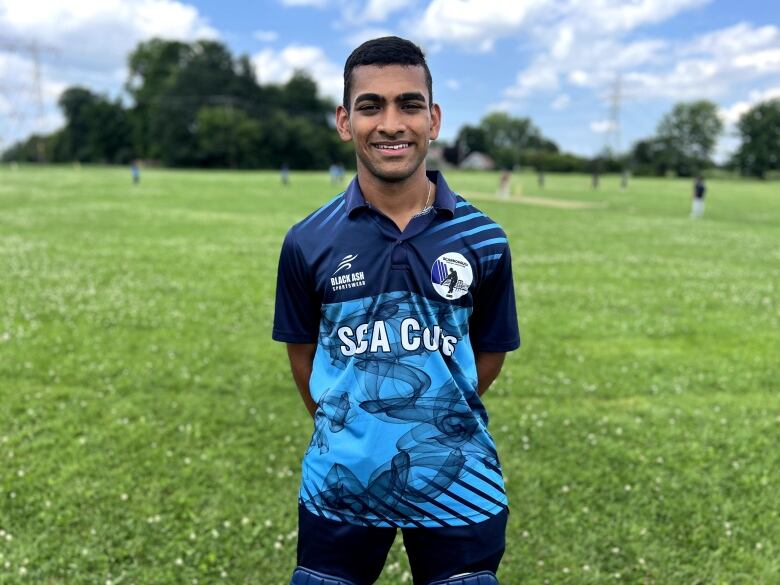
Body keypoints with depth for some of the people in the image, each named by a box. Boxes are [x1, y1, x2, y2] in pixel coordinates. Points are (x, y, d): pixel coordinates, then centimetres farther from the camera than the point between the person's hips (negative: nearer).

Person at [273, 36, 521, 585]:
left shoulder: (482, 240, -6)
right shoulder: (308, 242, -6)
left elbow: (490, 351, 5)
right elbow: (302, 351, 5)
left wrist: (435, 419, 7)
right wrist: (346, 427, 9)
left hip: (457, 486, 0)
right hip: (338, 484, 1)